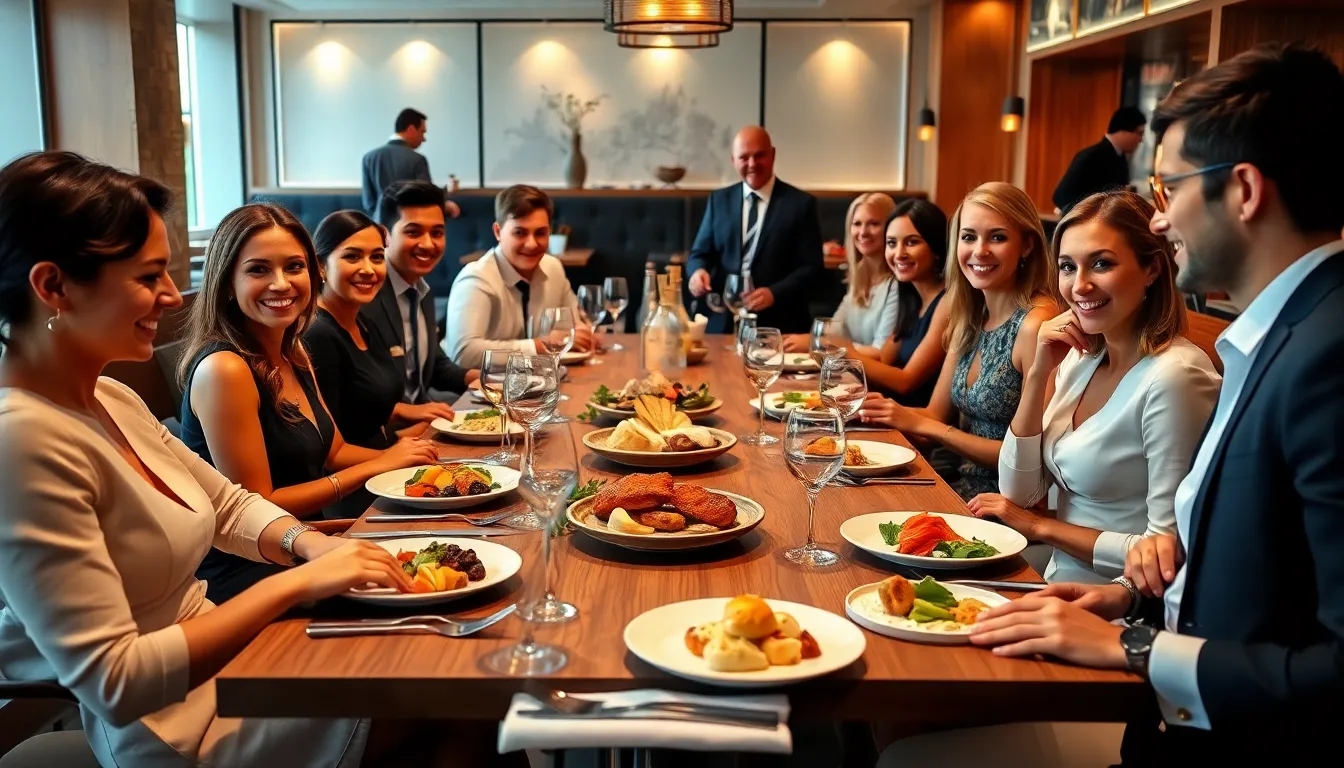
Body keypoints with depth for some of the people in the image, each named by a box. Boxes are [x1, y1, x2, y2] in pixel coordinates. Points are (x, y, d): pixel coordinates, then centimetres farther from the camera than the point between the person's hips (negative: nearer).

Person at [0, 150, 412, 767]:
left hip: (215, 663, 8)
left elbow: (229, 504, 13)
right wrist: (295, 582, -25)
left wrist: (308, 543, -8)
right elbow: (113, 684, -28)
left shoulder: (111, 399, 2)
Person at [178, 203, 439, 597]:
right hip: (241, 575, -8)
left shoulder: (293, 355, 7)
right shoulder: (223, 370, -20)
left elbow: (332, 452, 17)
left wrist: (401, 456, -2)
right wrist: (375, 467, -15)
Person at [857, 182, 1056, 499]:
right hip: (965, 478, 7)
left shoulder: (1037, 324, -18)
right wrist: (880, 409, -11)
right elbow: (936, 413, 10)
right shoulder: (969, 317, 7)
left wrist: (922, 425, -16)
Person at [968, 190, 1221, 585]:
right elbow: (1018, 493, 3)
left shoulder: (1174, 376, -20)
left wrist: (1042, 526, -8)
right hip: (1057, 588, 7)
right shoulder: (1081, 357, 4)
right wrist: (1037, 374, -7)